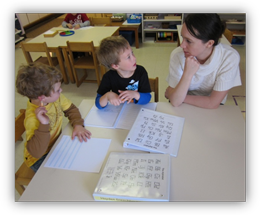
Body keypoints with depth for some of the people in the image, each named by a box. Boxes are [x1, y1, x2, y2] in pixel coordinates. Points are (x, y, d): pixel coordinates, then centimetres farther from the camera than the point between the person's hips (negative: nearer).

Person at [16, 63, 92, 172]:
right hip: (39, 159, -6)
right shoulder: (32, 119, -35)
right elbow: (36, 153, -37)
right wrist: (44, 125, -48)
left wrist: (78, 125, -18)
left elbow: (71, 109, 0)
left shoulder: (55, 97, -16)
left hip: (56, 143, 7)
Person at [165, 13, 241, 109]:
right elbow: (175, 102, -19)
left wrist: (171, 95, -15)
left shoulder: (229, 57, -20)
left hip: (211, 110, 0)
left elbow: (213, 103, -16)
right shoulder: (178, 55, -18)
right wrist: (187, 74, -33)